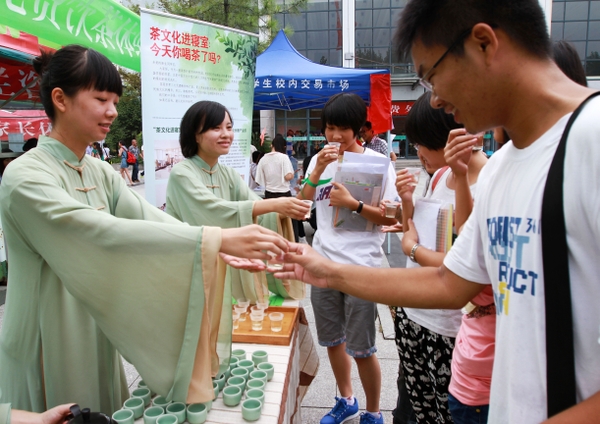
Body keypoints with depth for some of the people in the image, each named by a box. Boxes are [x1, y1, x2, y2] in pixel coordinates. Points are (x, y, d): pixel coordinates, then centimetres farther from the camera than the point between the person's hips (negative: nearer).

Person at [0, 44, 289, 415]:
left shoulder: (101, 174, 3)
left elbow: (152, 218, -10)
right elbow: (107, 234, -34)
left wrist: (230, 252, -24)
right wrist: (217, 240, -40)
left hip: (98, 340, 7)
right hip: (47, 350, -6)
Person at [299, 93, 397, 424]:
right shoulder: (319, 160, 7)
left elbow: (391, 217, -8)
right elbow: (301, 204, 2)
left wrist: (353, 204, -21)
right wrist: (318, 170, -9)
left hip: (361, 266, -5)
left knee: (361, 349, 3)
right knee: (332, 341, 19)